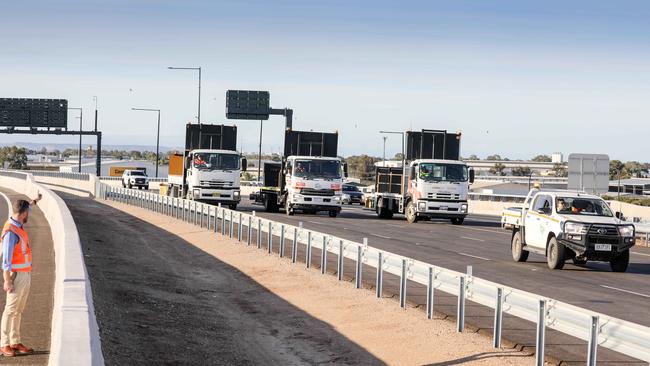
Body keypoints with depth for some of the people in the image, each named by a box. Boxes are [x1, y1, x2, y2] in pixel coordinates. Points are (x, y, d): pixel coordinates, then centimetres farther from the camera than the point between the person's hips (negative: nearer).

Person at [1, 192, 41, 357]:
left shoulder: (17, 224, 7)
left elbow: (24, 210, 33)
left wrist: (34, 201, 47)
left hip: (25, 274, 10)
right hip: (16, 275, -10)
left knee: (19, 310, 11)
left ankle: (15, 343, 16)